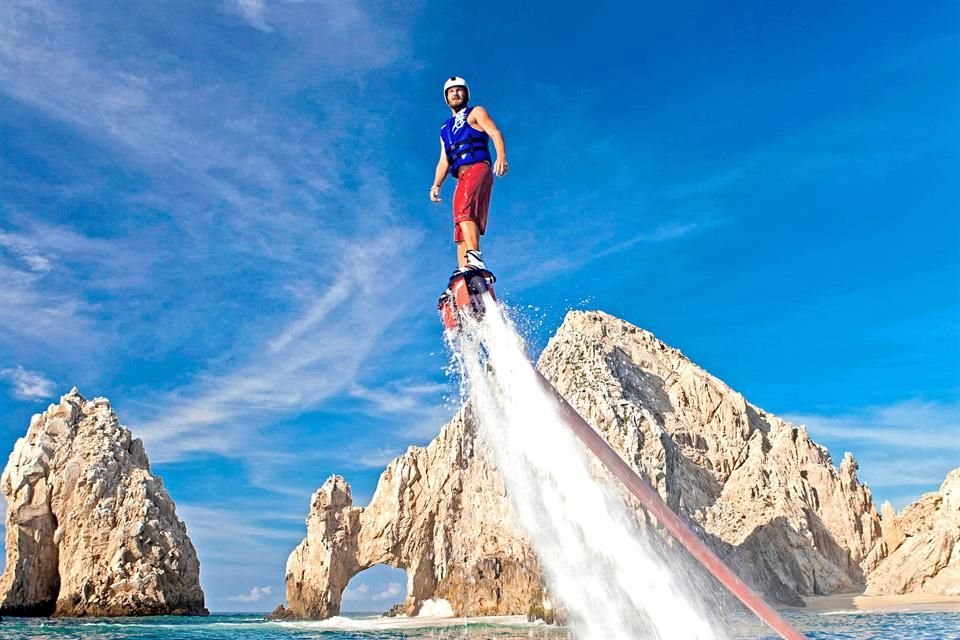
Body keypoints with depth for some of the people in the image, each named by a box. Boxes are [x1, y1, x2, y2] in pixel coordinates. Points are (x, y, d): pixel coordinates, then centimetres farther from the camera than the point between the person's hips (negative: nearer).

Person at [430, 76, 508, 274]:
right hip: (461, 177, 7)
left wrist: (501, 157, -21)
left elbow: (495, 134, 0)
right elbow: (444, 161, 25)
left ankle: (475, 260, -46)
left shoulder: (475, 113, 17)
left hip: (478, 168, -7)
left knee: (464, 210, -32)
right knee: (461, 233, -6)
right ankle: (464, 272, -13)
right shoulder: (445, 130, 33)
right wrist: (436, 185, 8)